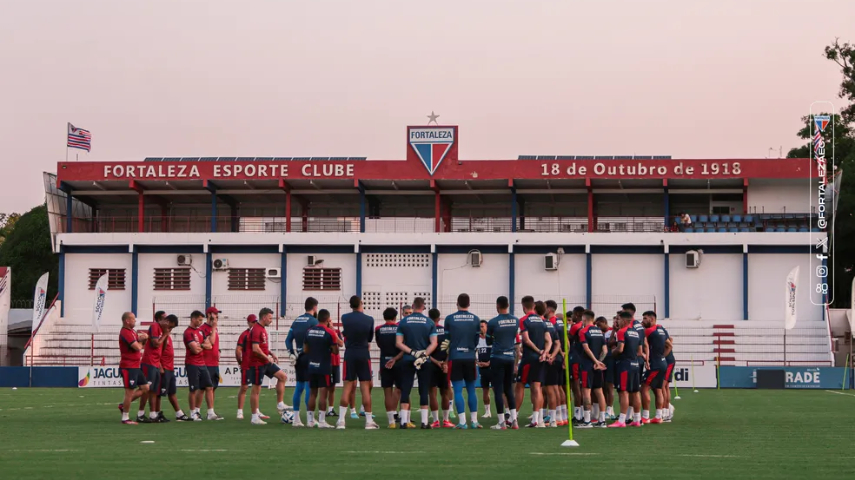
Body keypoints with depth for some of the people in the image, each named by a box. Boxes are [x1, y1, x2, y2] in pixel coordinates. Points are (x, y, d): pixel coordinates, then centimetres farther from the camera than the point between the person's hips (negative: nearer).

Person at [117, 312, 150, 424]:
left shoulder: (132, 331, 16)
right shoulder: (125, 332, -16)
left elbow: (140, 344, 15)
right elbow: (137, 347, -23)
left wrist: (144, 337, -7)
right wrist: (141, 342, -1)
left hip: (135, 367, 10)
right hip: (128, 367, -10)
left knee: (145, 388, 11)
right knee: (130, 392, -5)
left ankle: (123, 405, 19)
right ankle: (125, 418, 4)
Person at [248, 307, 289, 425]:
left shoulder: (263, 329, 13)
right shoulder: (256, 329, -18)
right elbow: (255, 349, -26)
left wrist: (271, 354, 10)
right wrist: (268, 358, -16)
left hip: (265, 362, 10)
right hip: (257, 364, -10)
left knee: (282, 376, 7)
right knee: (256, 389, -3)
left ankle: (280, 405, 8)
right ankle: (254, 417, 3)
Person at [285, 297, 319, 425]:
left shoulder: (296, 320, 12)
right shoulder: (314, 321, -9)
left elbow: (288, 340, 9)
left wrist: (291, 353, 5)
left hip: (298, 357, 7)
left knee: (299, 387, 12)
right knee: (309, 387, -4)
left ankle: (296, 419, 14)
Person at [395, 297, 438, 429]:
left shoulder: (403, 322, 1)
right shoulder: (430, 323, 0)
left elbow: (398, 343, -4)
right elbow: (434, 343, -8)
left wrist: (412, 352, -8)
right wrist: (423, 355, -12)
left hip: (407, 360, 0)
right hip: (425, 361, 0)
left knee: (405, 390, 3)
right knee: (424, 391, 5)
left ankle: (404, 421, -3)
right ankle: (424, 422, 3)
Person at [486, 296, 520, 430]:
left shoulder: (493, 322, -10)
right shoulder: (516, 321, 3)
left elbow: (488, 341, 4)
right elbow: (517, 343, 11)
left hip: (497, 358, -4)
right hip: (511, 358, 4)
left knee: (498, 390, 0)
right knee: (509, 389, 14)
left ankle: (502, 422, -1)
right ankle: (514, 420, 8)